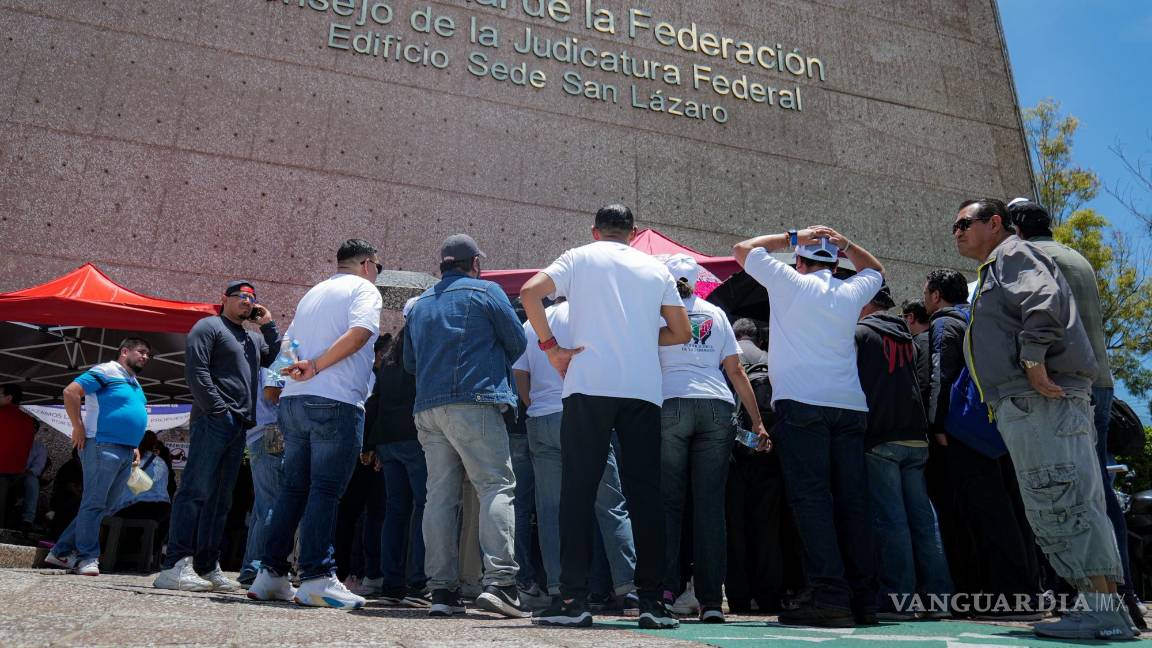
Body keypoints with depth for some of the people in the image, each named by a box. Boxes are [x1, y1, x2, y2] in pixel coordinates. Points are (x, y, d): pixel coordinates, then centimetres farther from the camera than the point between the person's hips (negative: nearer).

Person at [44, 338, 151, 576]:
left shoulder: (136, 385, 22)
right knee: (94, 503, -5)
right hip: (103, 447, -9)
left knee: (103, 507, 11)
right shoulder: (107, 371, -5)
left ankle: (62, 551, 20)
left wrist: (135, 447, 18)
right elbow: (71, 391, -14)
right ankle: (87, 557, 2)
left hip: (125, 453, 9)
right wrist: (79, 428, -13)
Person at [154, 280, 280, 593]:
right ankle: (175, 566, -13)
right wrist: (217, 408, -15)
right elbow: (195, 370, -9)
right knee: (196, 490, -12)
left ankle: (207, 567, 11)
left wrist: (269, 325, 13)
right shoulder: (209, 326, 2)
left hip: (239, 427, 8)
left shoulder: (254, 338, 26)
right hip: (213, 422, -8)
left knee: (220, 499, 7)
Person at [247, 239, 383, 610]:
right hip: (336, 402, -7)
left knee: (293, 488, 12)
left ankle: (270, 574, 15)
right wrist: (317, 366, -14)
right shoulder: (364, 289, 2)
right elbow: (360, 332, -17)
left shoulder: (312, 293, 25)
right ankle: (316, 578, -8)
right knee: (325, 490, -7)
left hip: (293, 400, 7)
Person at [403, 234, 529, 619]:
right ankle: (498, 581, -17)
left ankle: (442, 590, 4)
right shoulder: (485, 292, 4)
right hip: (474, 403, -6)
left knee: (440, 495, 5)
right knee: (497, 487, -7)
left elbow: (409, 363, 25)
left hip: (428, 408, 6)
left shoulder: (419, 305, 22)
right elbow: (517, 343, 6)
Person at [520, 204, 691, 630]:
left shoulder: (580, 257, 10)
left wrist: (551, 347, 0)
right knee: (645, 494, 5)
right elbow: (682, 333, 17)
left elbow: (529, 292, -4)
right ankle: (652, 601, 6)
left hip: (590, 386, -2)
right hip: (645, 390, 2)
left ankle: (574, 599, -3)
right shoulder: (656, 268, 17)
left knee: (578, 490, 0)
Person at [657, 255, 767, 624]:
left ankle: (662, 589, -5)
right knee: (710, 504, 2)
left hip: (669, 404, -2)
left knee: (668, 500, 2)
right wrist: (757, 421, 15)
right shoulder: (715, 314, 18)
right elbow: (735, 370, 13)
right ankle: (712, 601, 3)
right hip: (717, 407, 2)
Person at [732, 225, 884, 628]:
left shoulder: (789, 282, 4)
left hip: (802, 405, -5)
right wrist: (845, 244, 23)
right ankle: (864, 600, 8)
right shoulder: (851, 292, 14)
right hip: (850, 406, 5)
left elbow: (743, 249, 17)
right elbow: (875, 270, 38)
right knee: (852, 500, 5)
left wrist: (792, 237, 19)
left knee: (811, 497, -8)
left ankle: (831, 598, -14)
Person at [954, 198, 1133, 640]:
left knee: (1066, 504, -13)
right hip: (1025, 407, 11)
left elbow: (1044, 298, -18)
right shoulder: (994, 271, 31)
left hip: (1041, 401, -11)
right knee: (1049, 510, 9)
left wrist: (1033, 359, -20)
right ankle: (1094, 605, 11)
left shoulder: (1012, 252, 1)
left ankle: (1105, 609, -11)